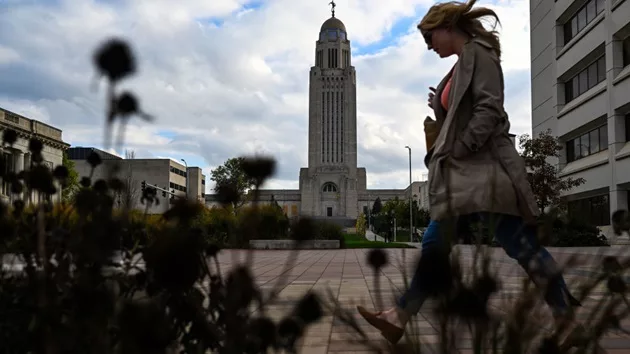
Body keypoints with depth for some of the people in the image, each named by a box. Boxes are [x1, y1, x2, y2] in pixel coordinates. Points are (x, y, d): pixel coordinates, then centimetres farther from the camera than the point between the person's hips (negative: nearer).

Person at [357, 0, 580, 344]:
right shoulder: (461, 65, 21)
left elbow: (489, 110, -18)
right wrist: (441, 108, 11)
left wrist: (457, 151, -17)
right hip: (464, 175, 9)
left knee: (522, 246, -3)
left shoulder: (478, 53, -5)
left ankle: (567, 313, 12)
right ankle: (400, 318, 11)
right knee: (434, 244, 7)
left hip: (484, 170, -9)